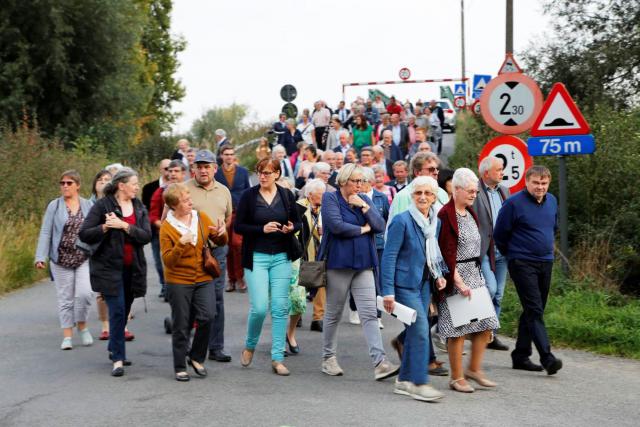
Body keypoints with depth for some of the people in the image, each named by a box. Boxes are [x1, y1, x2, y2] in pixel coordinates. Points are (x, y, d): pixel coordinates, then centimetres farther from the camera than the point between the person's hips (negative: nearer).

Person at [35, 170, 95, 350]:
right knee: (65, 298, 4)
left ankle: (82, 325, 14)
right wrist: (41, 257, -8)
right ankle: (67, 335, 14)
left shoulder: (88, 205, 5)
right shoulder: (54, 206, 1)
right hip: (62, 259, 0)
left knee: (84, 293, -12)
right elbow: (46, 233, -1)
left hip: (84, 259, 0)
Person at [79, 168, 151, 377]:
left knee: (124, 311, 13)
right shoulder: (102, 206, -5)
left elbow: (146, 236, -6)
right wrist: (104, 227, -23)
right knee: (117, 311, -10)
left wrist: (124, 226, -18)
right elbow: (84, 234, -8)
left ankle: (114, 349, 33)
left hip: (132, 268, 5)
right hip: (110, 267, -5)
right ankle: (118, 359, -6)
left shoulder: (139, 207, 8)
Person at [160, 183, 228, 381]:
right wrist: (181, 243, -27)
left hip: (203, 279, 3)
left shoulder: (201, 217, 4)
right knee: (181, 325, 3)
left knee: (205, 318, -9)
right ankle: (180, 367, 17)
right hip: (178, 281, -3)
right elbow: (168, 261, -13)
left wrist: (221, 233, -11)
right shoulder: (167, 228, -7)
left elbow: (220, 242, 12)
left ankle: (197, 357, 14)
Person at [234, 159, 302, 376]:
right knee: (259, 307, -9)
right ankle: (249, 346, 20)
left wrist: (291, 228, -11)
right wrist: (262, 229, -16)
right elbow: (238, 226, -2)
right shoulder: (248, 196, -1)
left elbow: (298, 221, 12)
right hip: (257, 257, -2)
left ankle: (277, 358, 8)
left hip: (281, 257, 2)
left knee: (280, 308, 0)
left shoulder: (286, 195, 5)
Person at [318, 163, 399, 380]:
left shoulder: (364, 200, 12)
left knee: (369, 314, -5)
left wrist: (364, 206, -10)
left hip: (363, 264, 4)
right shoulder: (330, 198, -3)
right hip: (338, 263, -4)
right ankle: (328, 358, 23)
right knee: (333, 314, 8)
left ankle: (380, 362, -12)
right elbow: (336, 225, -18)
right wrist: (363, 229, -6)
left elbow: (380, 226, 2)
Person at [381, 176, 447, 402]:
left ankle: (404, 380, 20)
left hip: (424, 284, 7)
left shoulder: (435, 222, 8)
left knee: (415, 332, 10)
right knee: (420, 329, -12)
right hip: (405, 284, -7)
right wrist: (388, 291, -17)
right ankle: (419, 383, -5)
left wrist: (438, 274, 4)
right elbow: (389, 256, -14)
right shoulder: (402, 221, -14)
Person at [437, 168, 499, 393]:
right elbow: (447, 253, -17)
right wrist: (459, 282, -20)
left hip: (475, 274, 8)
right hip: (455, 275, -8)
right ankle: (457, 378, 8)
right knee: (458, 329, -2)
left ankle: (474, 368, 20)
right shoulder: (446, 215, -14)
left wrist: (477, 272, 18)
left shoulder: (470, 213, 13)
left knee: (486, 323, 6)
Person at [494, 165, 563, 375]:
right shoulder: (514, 203, -11)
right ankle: (547, 358, -19)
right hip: (522, 264, -7)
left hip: (546, 263, 7)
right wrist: (512, 254, 9)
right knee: (534, 311, -14)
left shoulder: (552, 201, 9)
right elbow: (500, 234, -3)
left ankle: (521, 355, 20)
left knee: (532, 311, 11)